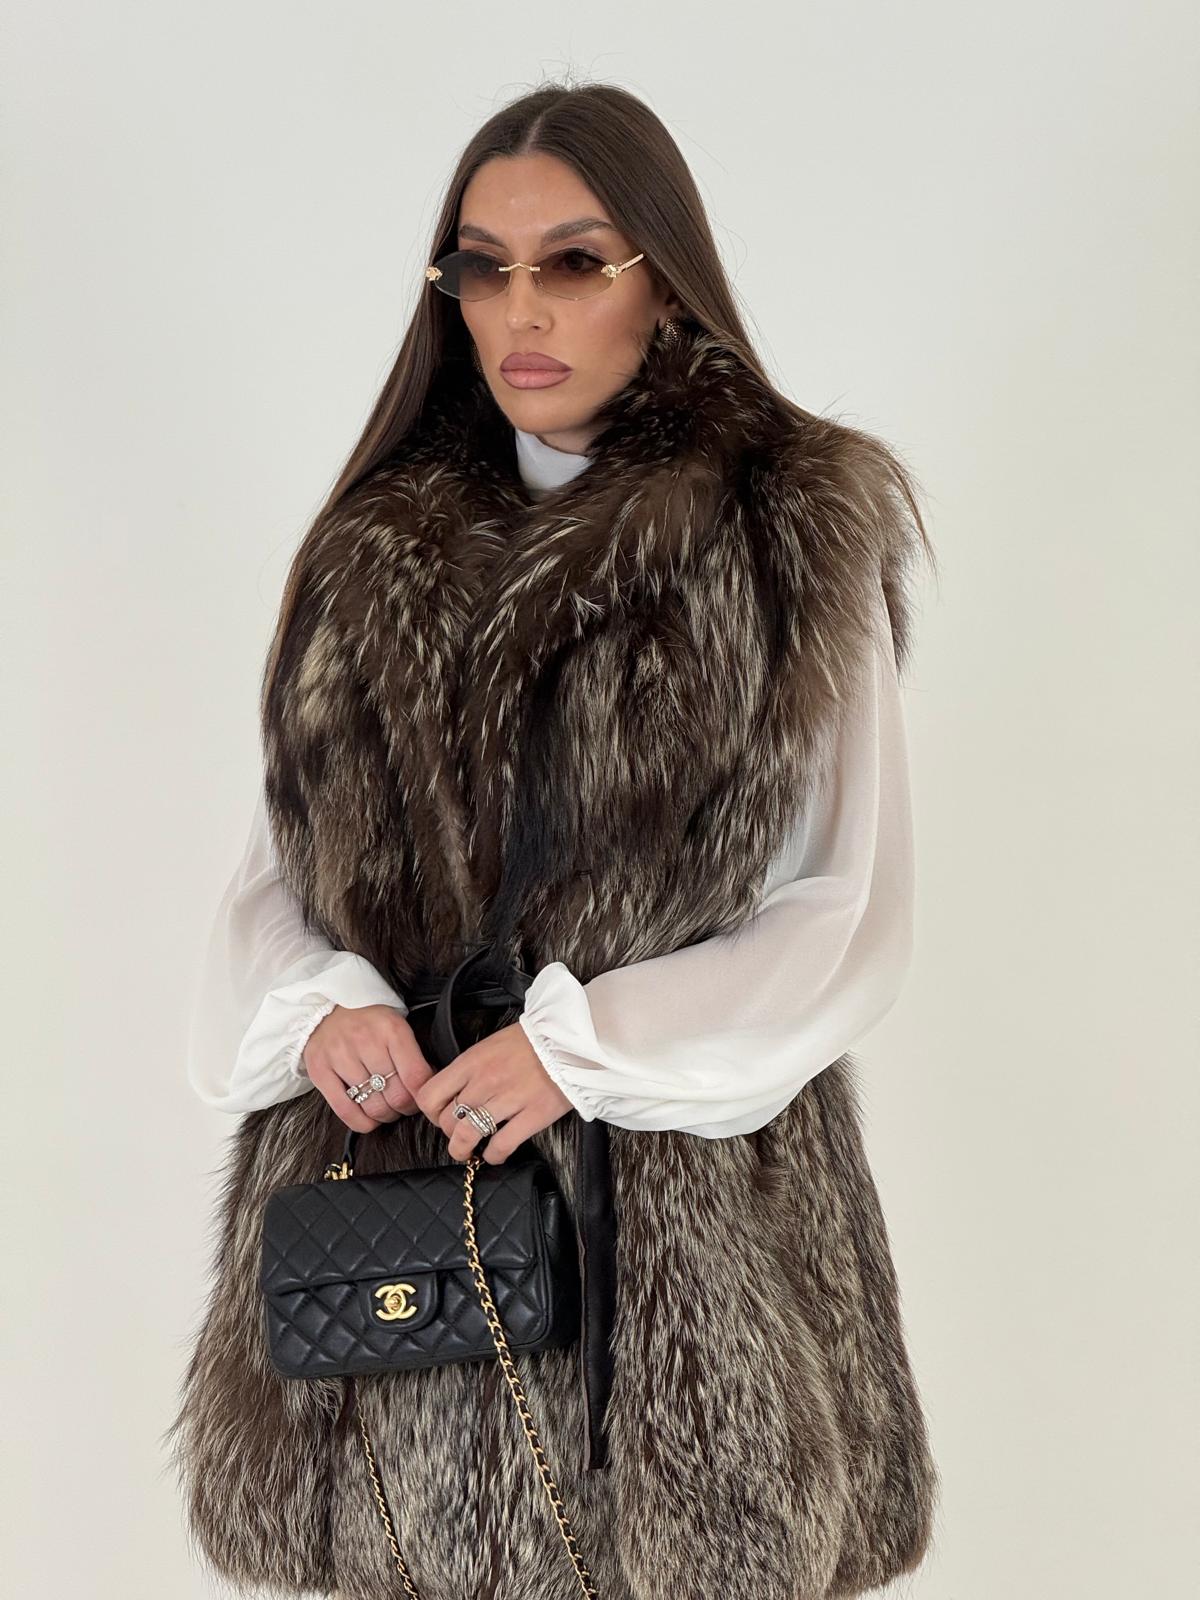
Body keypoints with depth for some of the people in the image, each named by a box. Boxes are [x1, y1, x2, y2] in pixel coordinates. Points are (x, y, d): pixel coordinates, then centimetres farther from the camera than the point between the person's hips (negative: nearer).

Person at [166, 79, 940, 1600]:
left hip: (686, 1192, -2)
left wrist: (585, 1042, -15)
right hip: (388, 1179, 3)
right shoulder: (379, 557, 10)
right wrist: (320, 1005, -10)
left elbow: (850, 917, -3)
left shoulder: (795, 547, -1)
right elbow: (273, 867, 12)